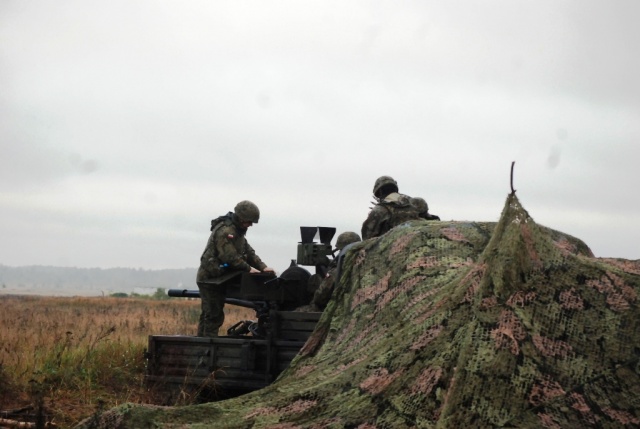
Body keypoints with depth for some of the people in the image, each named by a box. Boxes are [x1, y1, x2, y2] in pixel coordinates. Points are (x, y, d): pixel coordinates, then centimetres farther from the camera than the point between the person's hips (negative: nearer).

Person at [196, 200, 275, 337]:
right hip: (211, 278, -10)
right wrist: (248, 268, -19)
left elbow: (248, 252, 13)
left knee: (207, 316, 14)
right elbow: (230, 256, -26)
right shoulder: (225, 231, -19)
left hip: (215, 279, 11)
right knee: (213, 317, -11)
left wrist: (262, 267, 0)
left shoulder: (237, 231, 15)